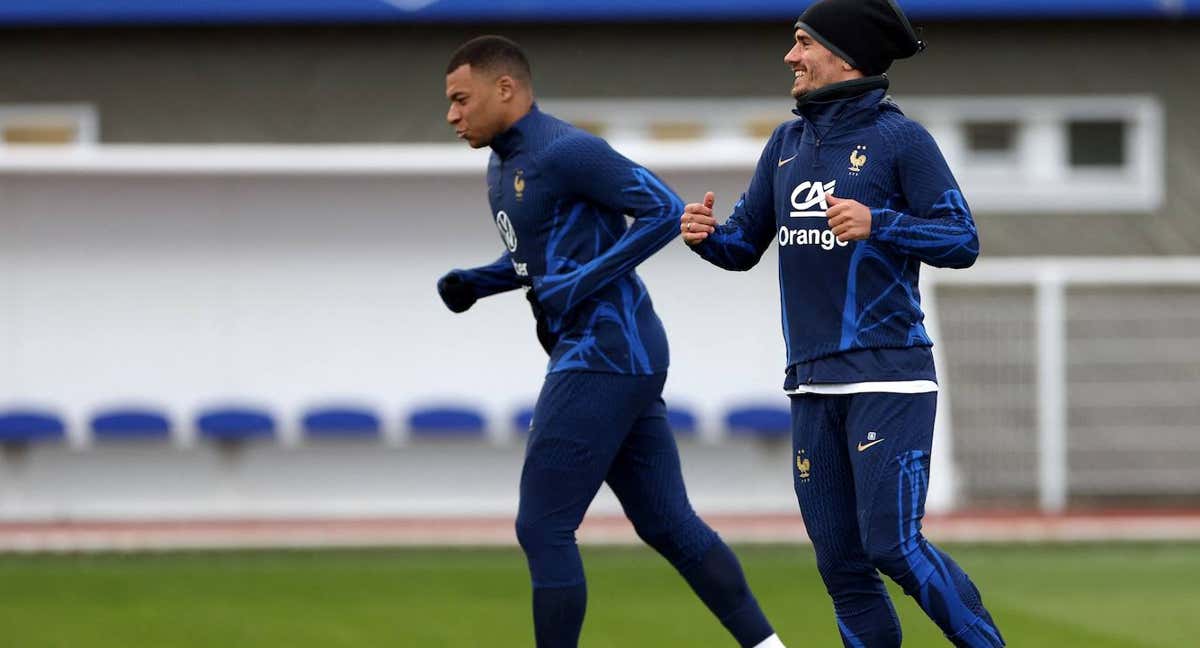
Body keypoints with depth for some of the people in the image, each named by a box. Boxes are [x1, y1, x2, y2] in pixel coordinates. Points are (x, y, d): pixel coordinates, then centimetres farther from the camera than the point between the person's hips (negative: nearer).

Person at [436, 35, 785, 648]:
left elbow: (665, 211, -19)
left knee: (542, 528, -7)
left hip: (603, 359, -10)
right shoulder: (503, 168, 15)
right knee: (668, 524, 11)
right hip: (621, 360, 10)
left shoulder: (565, 152, -15)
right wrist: (475, 282, 11)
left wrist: (582, 282, -21)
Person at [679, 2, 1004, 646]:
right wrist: (706, 235, -6)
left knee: (892, 544, -14)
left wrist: (876, 224, -25)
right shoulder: (788, 141, 13)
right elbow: (743, 246, 16)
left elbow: (962, 241, -11)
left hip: (889, 376, -7)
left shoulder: (901, 138, -6)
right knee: (841, 564, 6)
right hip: (814, 385, 7)